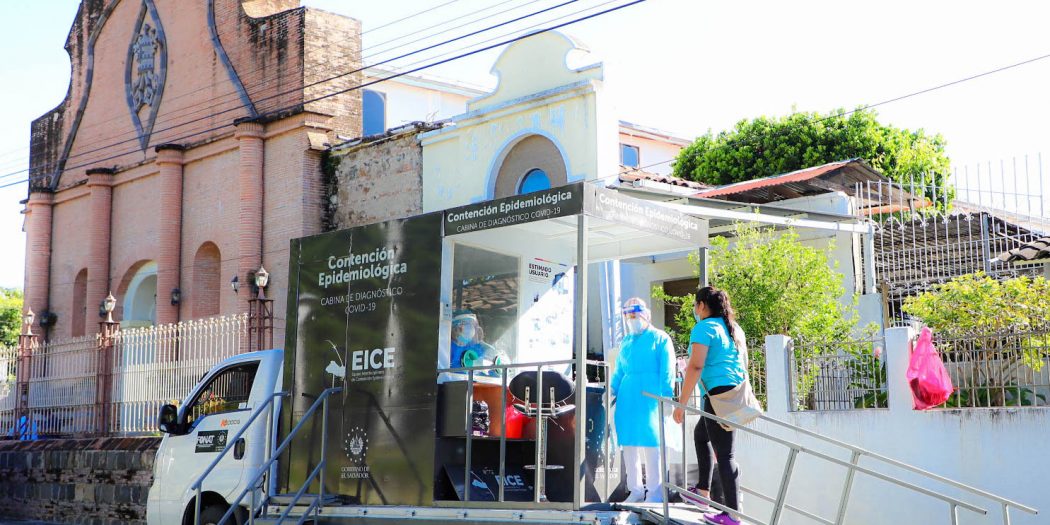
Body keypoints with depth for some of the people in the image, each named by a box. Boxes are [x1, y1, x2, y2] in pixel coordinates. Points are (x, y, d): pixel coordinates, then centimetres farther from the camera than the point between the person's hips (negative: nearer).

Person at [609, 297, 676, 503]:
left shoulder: (660, 339, 3)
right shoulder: (625, 341, 21)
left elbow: (667, 372, -3)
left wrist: (664, 399, -12)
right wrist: (612, 390, 7)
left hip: (649, 396, -6)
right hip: (627, 398, 6)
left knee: (650, 443, -7)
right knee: (629, 444, 7)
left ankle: (655, 494, -1)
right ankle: (636, 490, 16)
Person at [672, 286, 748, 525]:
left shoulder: (704, 328, -8)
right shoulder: (735, 329, 18)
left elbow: (696, 367, -16)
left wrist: (681, 404, -15)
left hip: (718, 393, -9)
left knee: (724, 453, -7)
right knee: (700, 435, 26)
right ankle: (703, 490, 26)